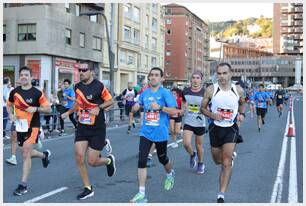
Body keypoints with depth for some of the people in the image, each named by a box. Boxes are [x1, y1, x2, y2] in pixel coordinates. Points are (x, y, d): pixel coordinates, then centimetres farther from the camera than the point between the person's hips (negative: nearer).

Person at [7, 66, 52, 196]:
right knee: (26, 153, 15)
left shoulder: (37, 93, -8)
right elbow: (9, 105, 21)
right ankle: (44, 155, 47)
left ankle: (23, 185, -5)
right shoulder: (14, 92, 3)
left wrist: (36, 108, -22)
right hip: (20, 126, 5)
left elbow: (48, 109, -5)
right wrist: (11, 114, 1)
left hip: (33, 126, -5)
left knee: (26, 153, -14)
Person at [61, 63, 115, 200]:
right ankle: (88, 188, 10)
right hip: (82, 127, 5)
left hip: (98, 129, -5)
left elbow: (110, 101, -5)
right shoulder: (77, 87, 6)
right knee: (79, 157, -6)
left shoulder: (98, 86, -12)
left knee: (92, 162, -5)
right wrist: (68, 112, 18)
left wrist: (99, 107, -21)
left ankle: (108, 160, 31)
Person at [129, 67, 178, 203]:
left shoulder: (165, 93, -8)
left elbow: (174, 111, -14)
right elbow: (136, 108, 21)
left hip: (160, 133, -3)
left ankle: (170, 174, 52)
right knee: (141, 161, -9)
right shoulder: (144, 93, 6)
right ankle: (141, 194, -4)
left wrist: (160, 107, -28)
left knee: (162, 159, 16)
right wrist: (135, 107, -3)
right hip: (146, 132, 3)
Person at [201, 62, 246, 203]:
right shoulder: (211, 90, -10)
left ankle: (221, 195, -8)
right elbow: (203, 108, 0)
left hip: (231, 128, -1)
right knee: (217, 161, 17)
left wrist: (241, 114, -3)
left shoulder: (238, 90, -5)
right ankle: (231, 156, 55)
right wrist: (212, 115, -19)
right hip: (215, 127, 1)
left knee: (226, 162, -13)